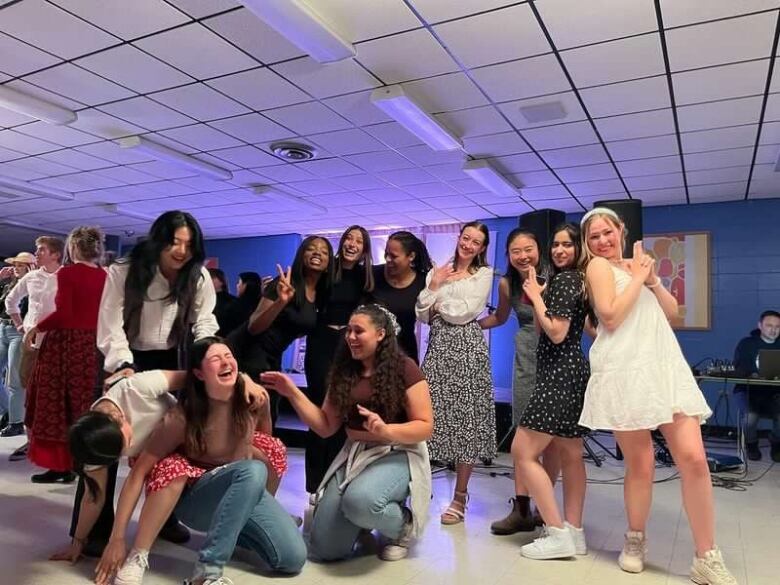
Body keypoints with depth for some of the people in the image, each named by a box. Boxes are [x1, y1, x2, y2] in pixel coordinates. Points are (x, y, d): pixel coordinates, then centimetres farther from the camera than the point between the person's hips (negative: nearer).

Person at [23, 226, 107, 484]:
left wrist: (35, 328, -5)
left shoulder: (67, 273, -9)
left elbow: (63, 314, -18)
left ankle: (58, 465, 8)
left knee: (55, 404, 5)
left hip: (64, 343, -5)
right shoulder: (105, 277, 5)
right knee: (81, 406, 14)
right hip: (91, 346, 5)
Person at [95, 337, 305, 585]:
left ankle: (232, 526, 12)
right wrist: (117, 538, -22)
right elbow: (138, 472, -20)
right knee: (254, 471, -37)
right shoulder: (182, 417, -23)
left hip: (246, 490, 4)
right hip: (195, 499, -4)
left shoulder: (255, 398, -14)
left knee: (293, 559, -13)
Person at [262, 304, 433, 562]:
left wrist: (386, 430, -28)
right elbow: (326, 426, 5)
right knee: (324, 549, -7)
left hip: (396, 455, -5)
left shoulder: (404, 368, -8)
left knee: (359, 500, -37)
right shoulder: (344, 371, 6)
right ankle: (366, 520, 24)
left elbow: (425, 426, -10)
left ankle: (405, 525, -4)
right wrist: (293, 393, -4)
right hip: (353, 455, 5)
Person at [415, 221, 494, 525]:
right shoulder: (437, 271, 16)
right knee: (432, 416, -1)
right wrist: (434, 285, -2)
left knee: (464, 419, -2)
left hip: (466, 348, -3)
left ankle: (460, 496, 7)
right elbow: (422, 314, 8)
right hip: (438, 347, 3)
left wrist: (439, 306, 6)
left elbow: (466, 312, -6)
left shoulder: (484, 273, 7)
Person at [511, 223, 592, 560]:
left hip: (559, 374, -11)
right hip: (572, 371, 11)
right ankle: (574, 533, 19)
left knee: (525, 452, -7)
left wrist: (536, 297, -11)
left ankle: (559, 535, -5)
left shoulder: (563, 280, -13)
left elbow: (556, 332, -20)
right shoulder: (577, 279, 18)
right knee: (570, 455, 12)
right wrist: (539, 296, 11)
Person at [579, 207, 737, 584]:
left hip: (666, 367, 6)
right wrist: (637, 279, -4)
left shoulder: (635, 265, 22)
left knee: (694, 459, -5)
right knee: (640, 465, 1)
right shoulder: (598, 266, 2)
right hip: (626, 372, -5)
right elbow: (610, 317, -13)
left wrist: (652, 280, 4)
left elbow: (672, 313, 18)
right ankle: (635, 542, 24)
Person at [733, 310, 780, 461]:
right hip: (749, 389, -2)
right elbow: (738, 368, -5)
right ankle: (751, 445, 5)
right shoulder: (746, 343, 7)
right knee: (751, 416, -30)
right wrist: (751, 375, -25)